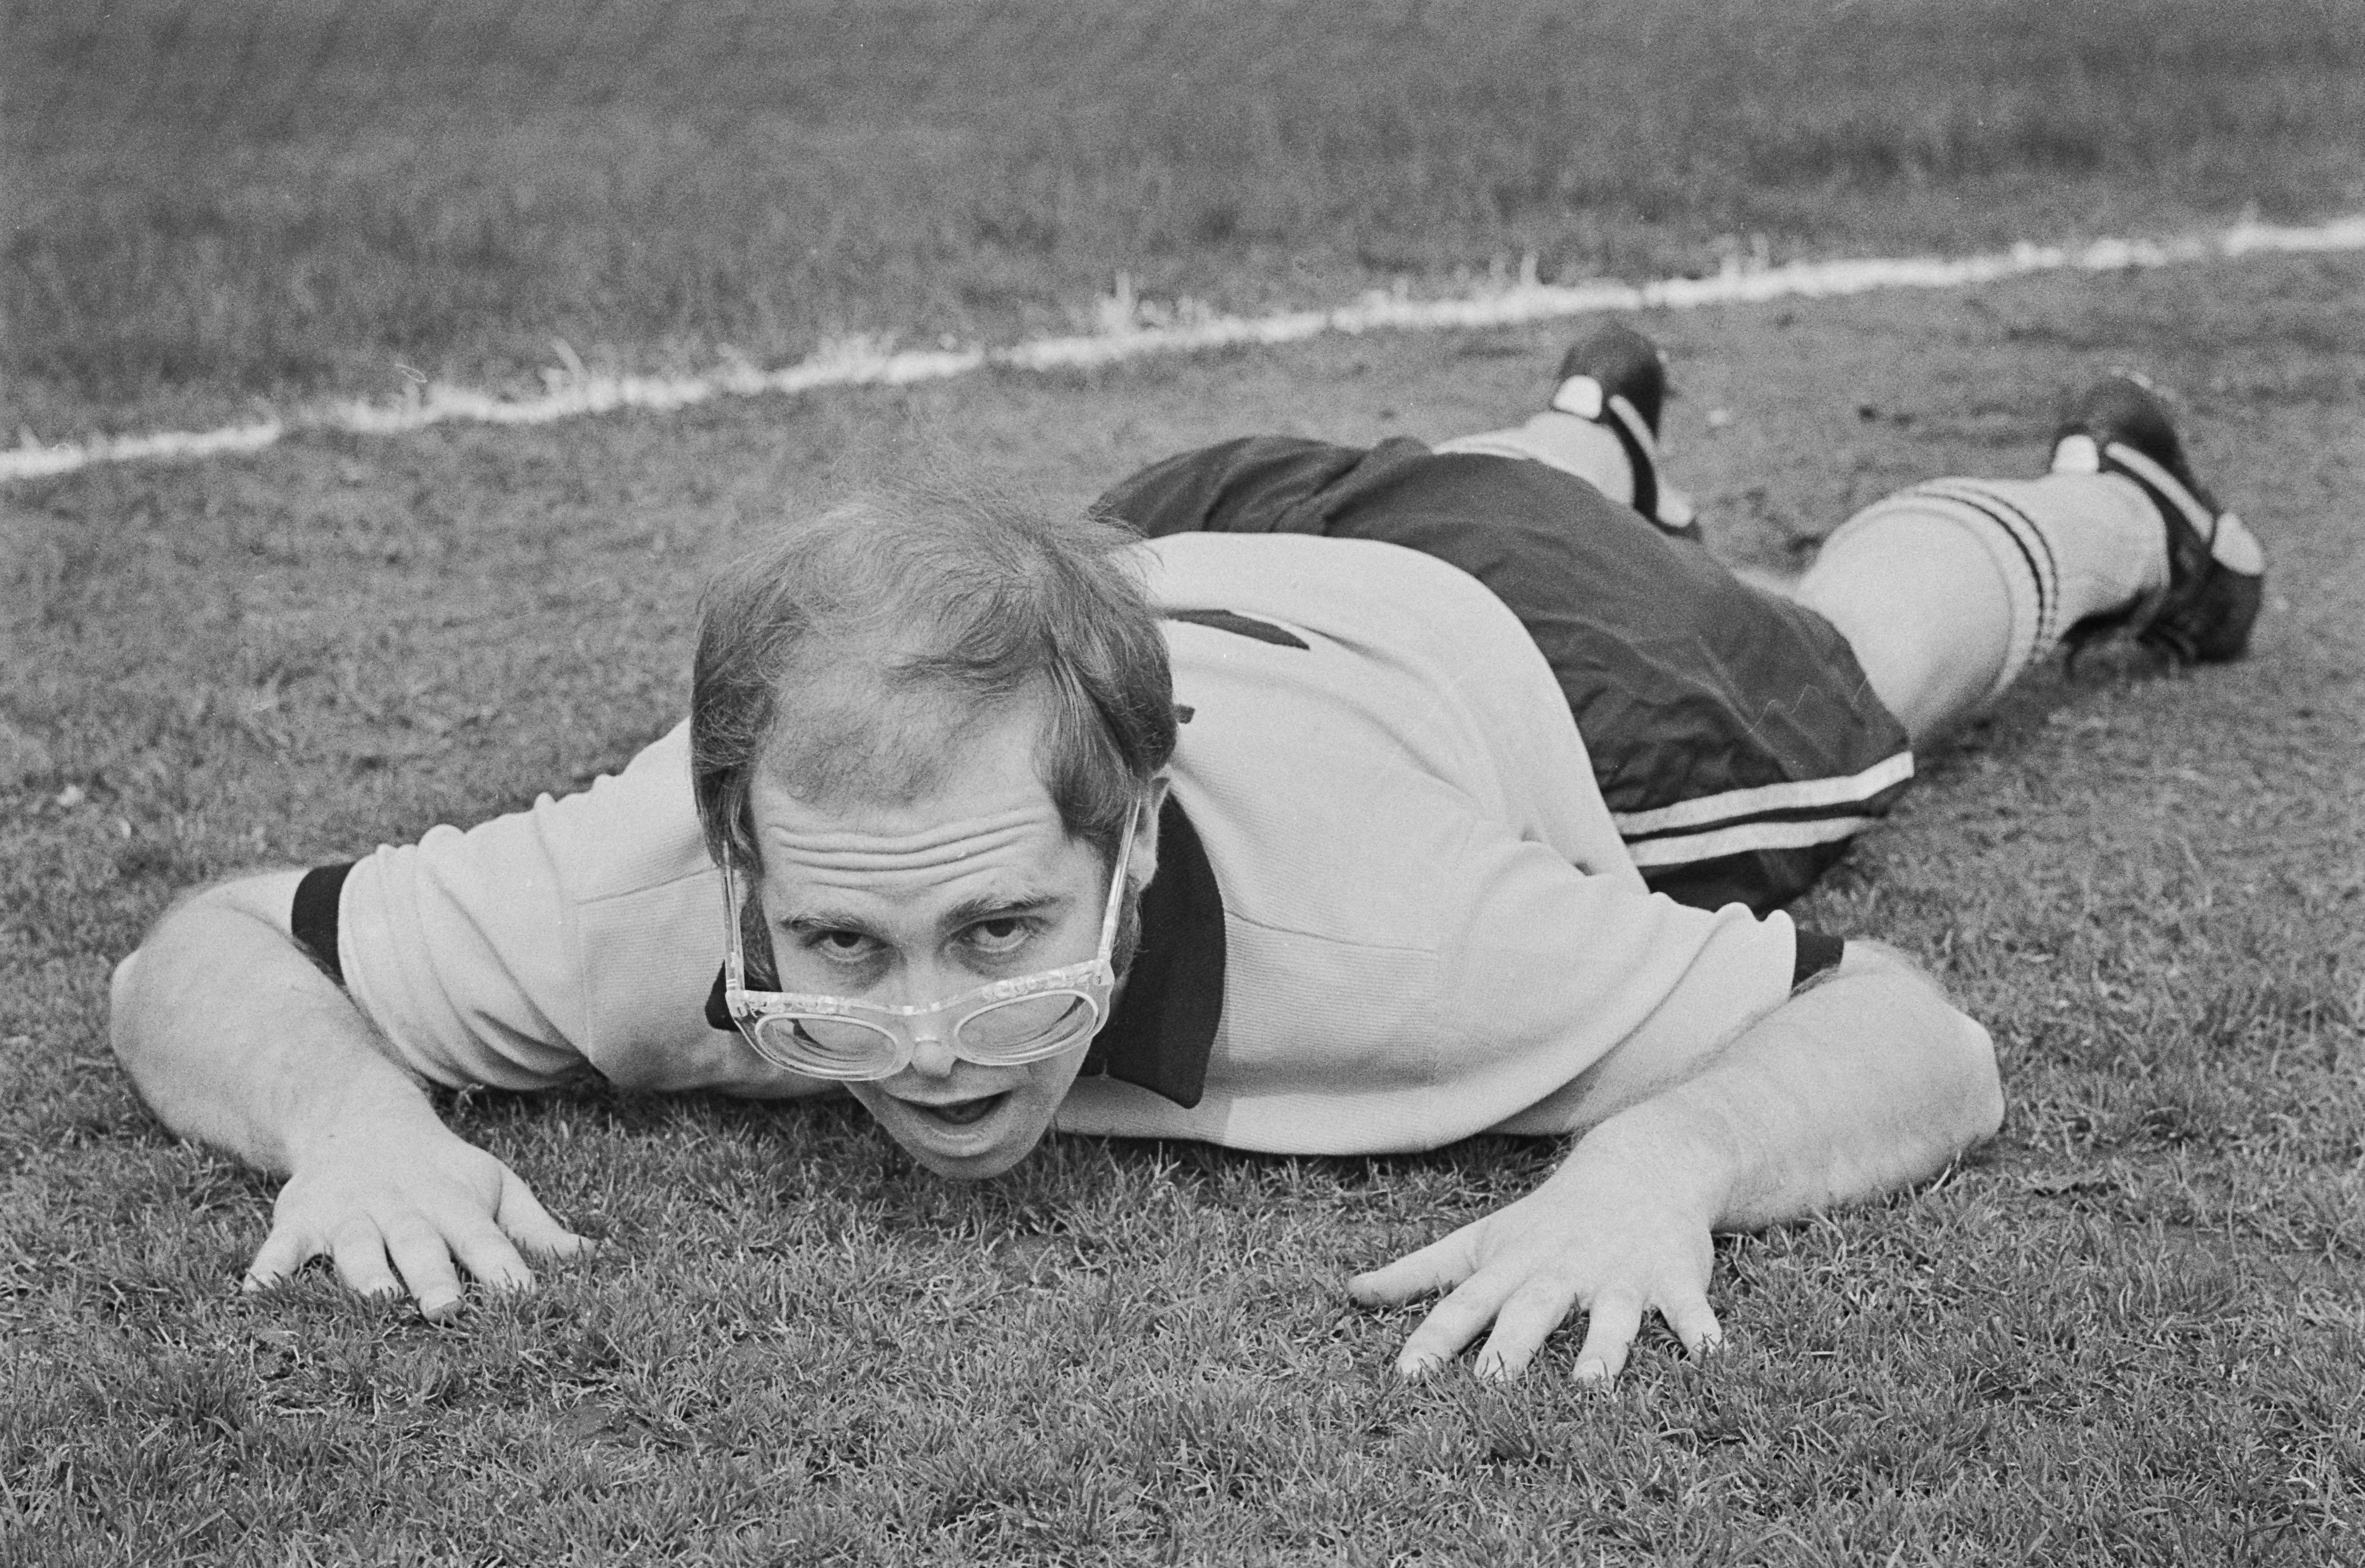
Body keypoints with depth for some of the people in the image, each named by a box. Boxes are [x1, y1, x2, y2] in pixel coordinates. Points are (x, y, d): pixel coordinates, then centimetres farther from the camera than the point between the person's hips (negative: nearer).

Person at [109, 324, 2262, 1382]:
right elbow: (200, 957, -30)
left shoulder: (1388, 917, -51)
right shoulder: (651, 891, -43)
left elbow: (1922, 1040, -41)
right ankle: (1585, 440, 75)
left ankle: (2111, 505, 67)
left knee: (1822, 663, 34)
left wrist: (1660, 1158, -61)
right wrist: (348, 1110, -52)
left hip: (1510, 646, -2)